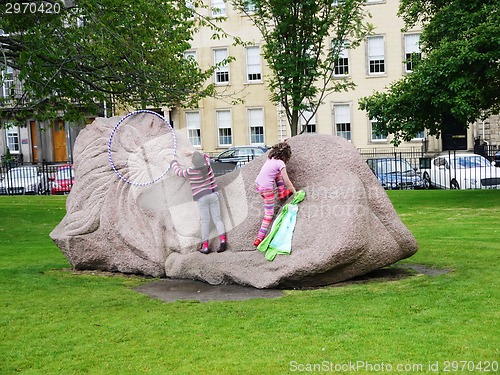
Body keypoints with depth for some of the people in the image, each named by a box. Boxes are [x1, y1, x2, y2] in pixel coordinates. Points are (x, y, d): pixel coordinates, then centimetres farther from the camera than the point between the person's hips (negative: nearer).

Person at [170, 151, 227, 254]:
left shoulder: (189, 172, -8)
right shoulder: (207, 166, 0)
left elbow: (178, 171, 11)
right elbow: (206, 157, 23)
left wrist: (174, 162, 29)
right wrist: (193, 152, 28)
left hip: (202, 198, -3)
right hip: (213, 194, 3)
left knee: (205, 221, 0)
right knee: (217, 218, 2)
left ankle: (205, 245, 0)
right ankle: (222, 240, -12)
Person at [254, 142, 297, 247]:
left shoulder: (270, 158, 7)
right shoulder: (280, 163, -12)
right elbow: (287, 181, -8)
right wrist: (295, 192, 4)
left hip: (257, 184, 7)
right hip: (266, 189, -7)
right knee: (269, 214, 5)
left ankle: (281, 194, 36)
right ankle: (260, 238, 2)